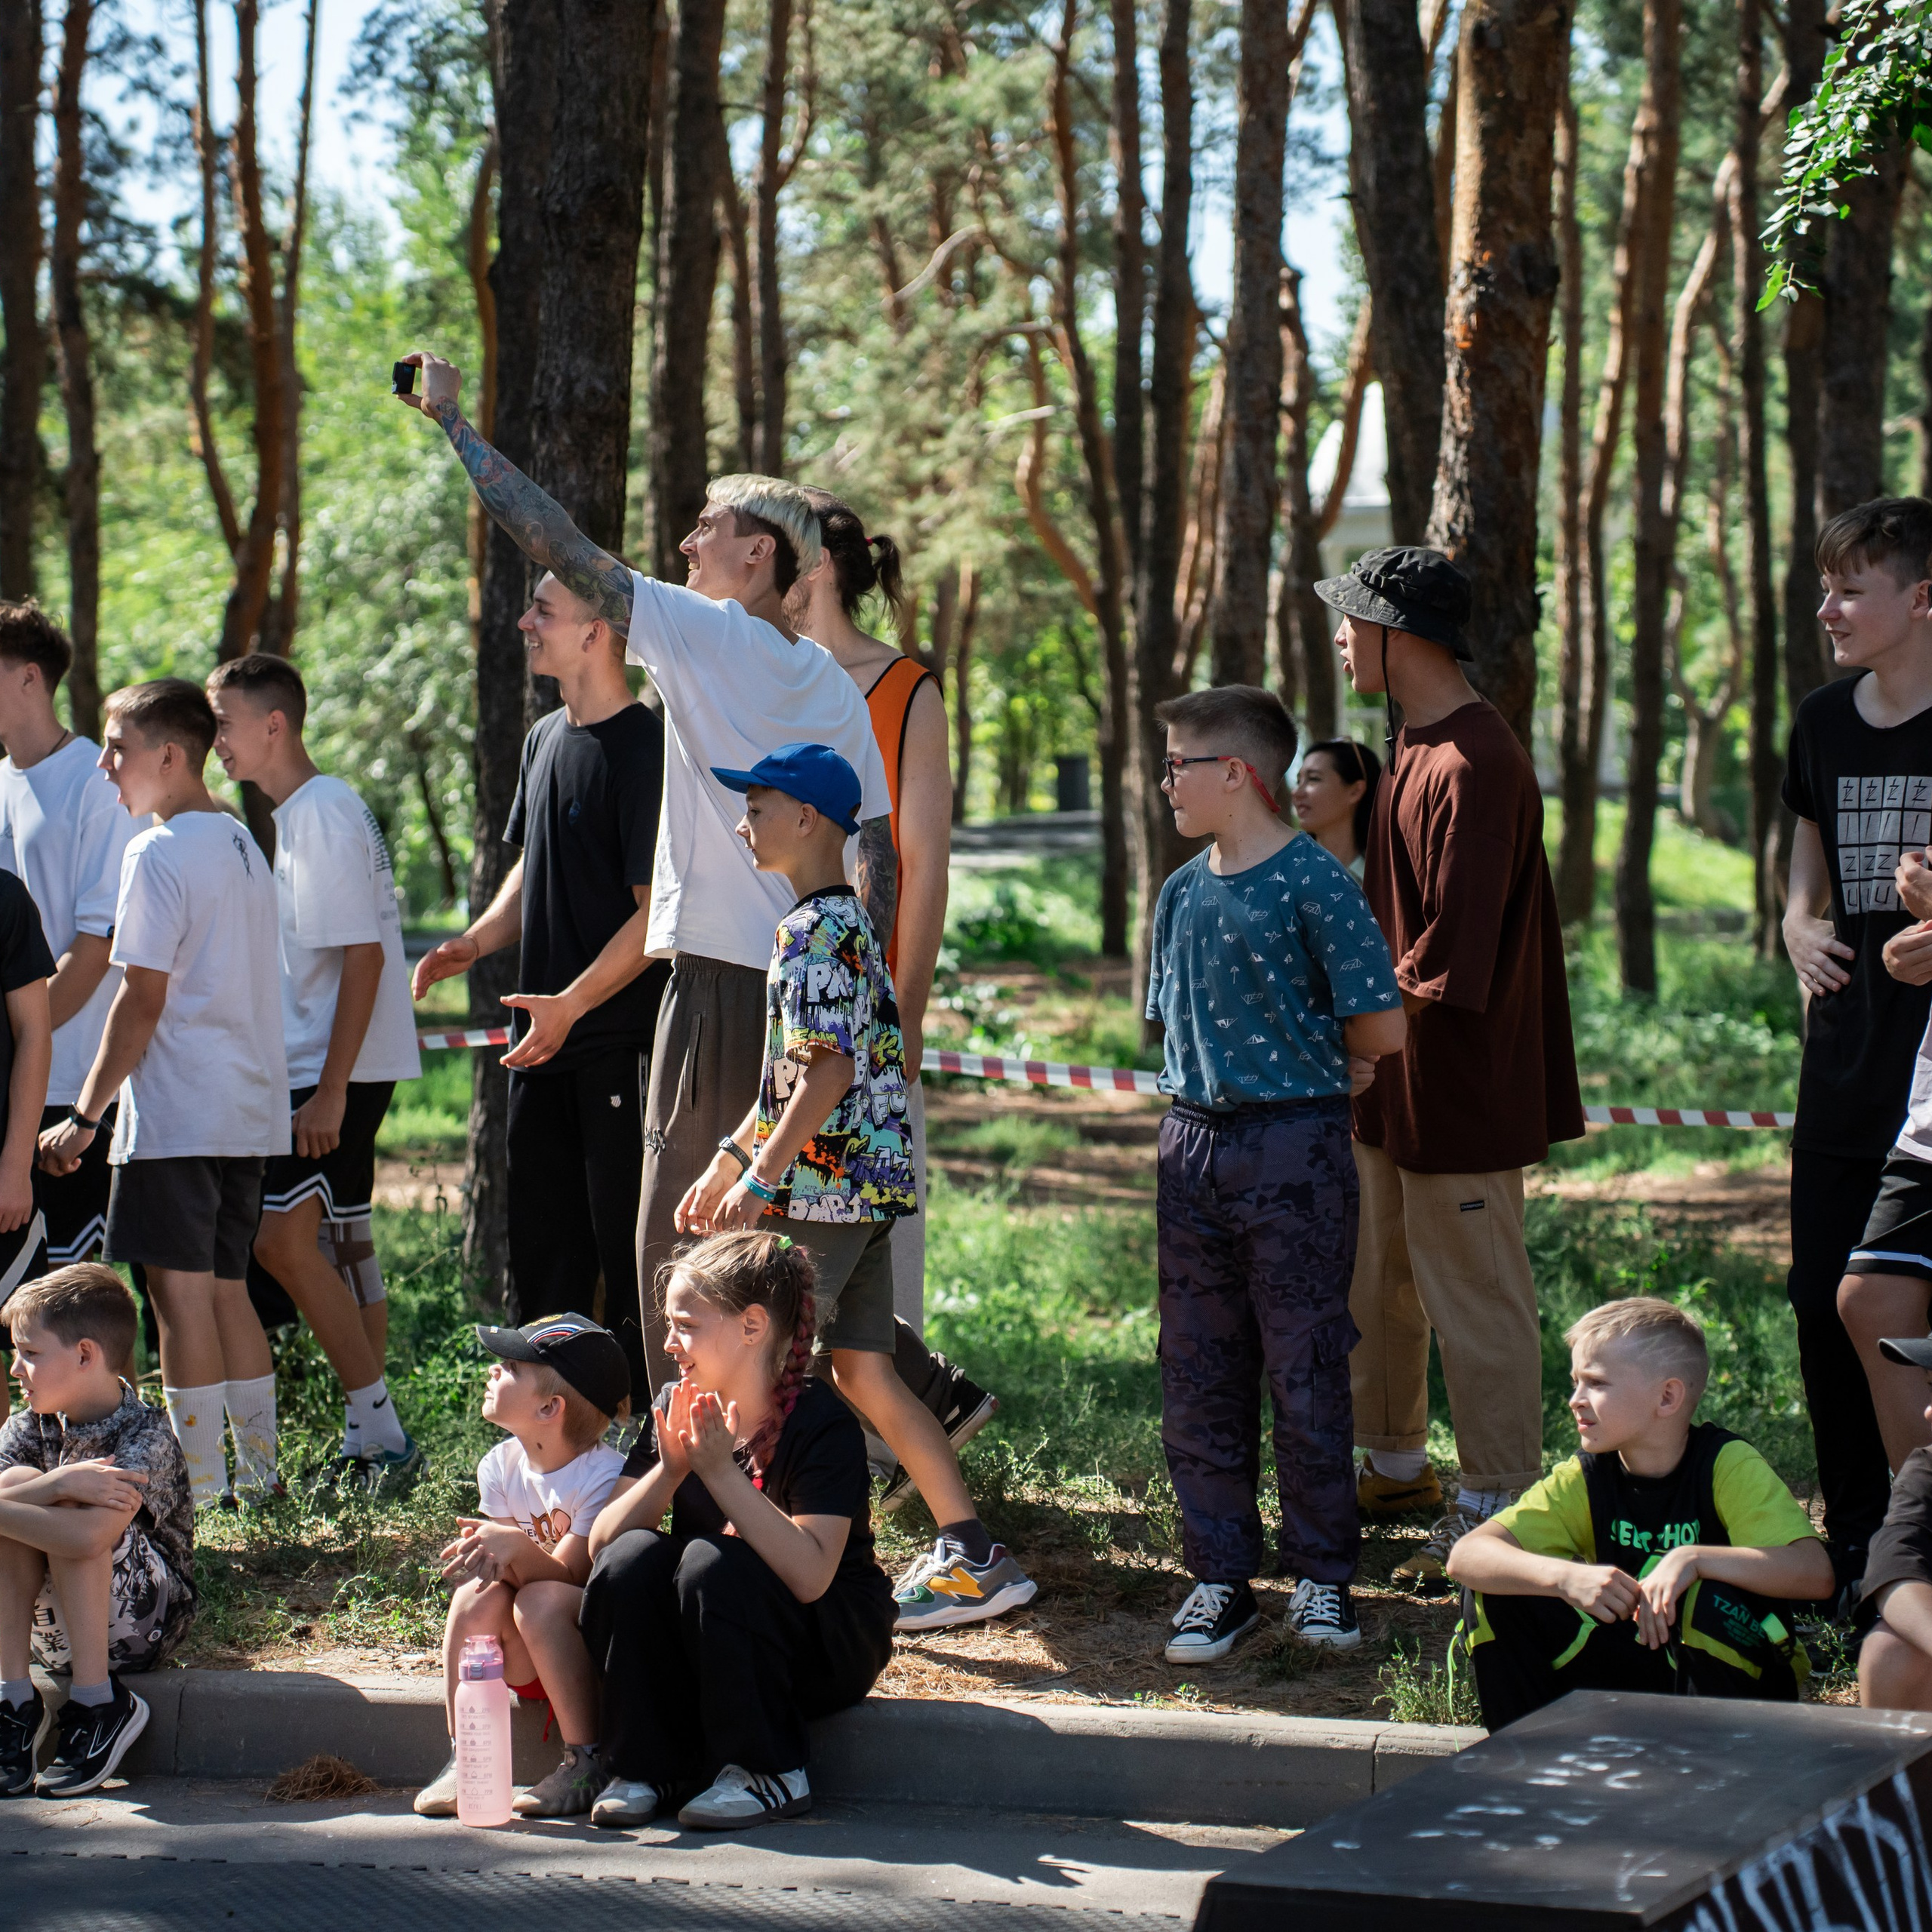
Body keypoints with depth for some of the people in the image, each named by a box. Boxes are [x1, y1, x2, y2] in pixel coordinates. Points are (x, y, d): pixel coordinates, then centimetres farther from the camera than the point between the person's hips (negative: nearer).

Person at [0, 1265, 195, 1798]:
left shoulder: (146, 1438, -21)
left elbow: (90, 1536, -38)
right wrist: (60, 1484, -33)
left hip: (147, 1625, -6)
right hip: (50, 1629, 6)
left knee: (78, 1522, -30)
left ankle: (97, 1700, -21)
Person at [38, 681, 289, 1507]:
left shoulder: (156, 854, -12)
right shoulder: (243, 844, 14)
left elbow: (141, 1001, -15)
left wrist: (86, 1114, -10)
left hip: (177, 1114, -9)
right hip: (248, 1108, 9)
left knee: (180, 1291, -5)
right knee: (225, 1288, 14)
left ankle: (198, 1484, -4)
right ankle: (259, 1471, 17)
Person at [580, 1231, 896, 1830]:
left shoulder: (823, 1424, -19)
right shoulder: (674, 1408, 0)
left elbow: (810, 1575, -33)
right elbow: (600, 1543, -6)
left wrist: (722, 1471, -34)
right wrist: (669, 1470, -23)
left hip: (829, 1646, -5)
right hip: (703, 1649, 5)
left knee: (711, 1563, -32)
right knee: (632, 1559, -23)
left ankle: (770, 1773, -15)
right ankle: (648, 1765, -9)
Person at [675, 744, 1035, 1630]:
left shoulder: (817, 932, -14)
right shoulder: (842, 924, 17)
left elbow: (829, 1071, -21)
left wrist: (759, 1177, -19)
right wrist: (727, 1160, 25)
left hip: (823, 1190, -10)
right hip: (864, 1188, 10)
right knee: (864, 1374, 9)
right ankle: (971, 1553, 7)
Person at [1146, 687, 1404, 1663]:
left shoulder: (1313, 881, -10)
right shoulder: (1182, 892, 10)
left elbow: (1381, 1029, -12)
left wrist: (1298, 1039, 2)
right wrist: (1237, 1050, 8)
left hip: (1295, 1149, -7)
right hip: (1192, 1143, 7)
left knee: (1306, 1373, 1)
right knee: (1196, 1374, 8)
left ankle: (1323, 1574, 12)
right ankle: (1220, 1574, 16)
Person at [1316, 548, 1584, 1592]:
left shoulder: (1473, 765, -21)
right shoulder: (1413, 746, 12)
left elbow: (1454, 953, -24)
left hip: (1458, 1077, -10)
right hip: (1392, 1075, 10)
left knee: (1473, 1291, -2)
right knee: (1377, 1277, 19)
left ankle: (1497, 1507, 6)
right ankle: (1396, 1465, 33)